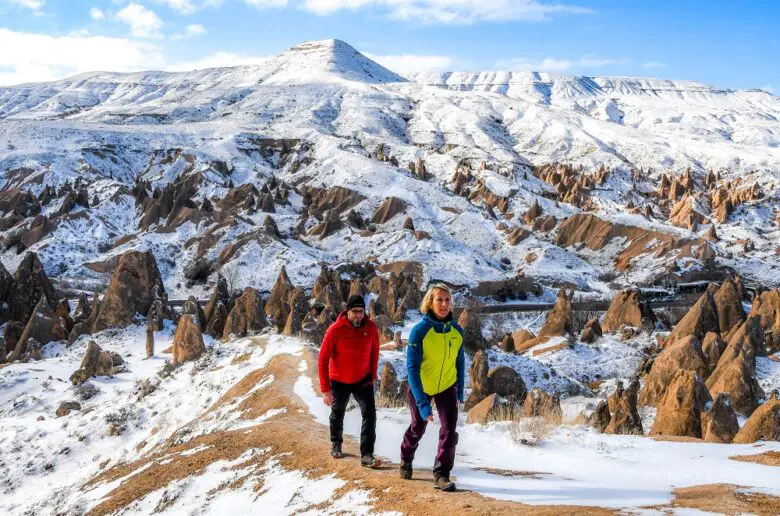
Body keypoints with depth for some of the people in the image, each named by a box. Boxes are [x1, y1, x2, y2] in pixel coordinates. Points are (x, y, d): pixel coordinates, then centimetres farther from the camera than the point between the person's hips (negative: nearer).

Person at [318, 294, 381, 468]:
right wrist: (325, 389, -22)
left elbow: (374, 352, 3)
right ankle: (336, 443, 45)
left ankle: (366, 455, -10)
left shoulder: (371, 327, -15)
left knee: (370, 413, -14)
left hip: (363, 380, 1)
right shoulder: (335, 329, -24)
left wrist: (373, 375, 7)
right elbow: (323, 360, -20)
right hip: (339, 381, -1)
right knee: (338, 413, 20)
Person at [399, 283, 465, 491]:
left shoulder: (457, 331, -11)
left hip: (447, 386, 2)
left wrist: (461, 390, 8)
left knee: (449, 429, -13)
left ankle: (441, 474, 0)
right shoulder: (419, 331, -25)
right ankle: (406, 459, 46)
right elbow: (412, 367, -27)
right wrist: (422, 402, -31)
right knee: (418, 428, 17)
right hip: (420, 387, -2)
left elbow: (460, 361, 4)